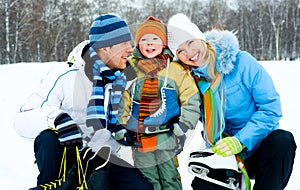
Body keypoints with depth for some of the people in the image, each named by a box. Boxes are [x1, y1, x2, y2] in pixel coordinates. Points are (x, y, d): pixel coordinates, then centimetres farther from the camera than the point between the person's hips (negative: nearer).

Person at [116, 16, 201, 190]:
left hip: (167, 138, -2)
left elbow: (191, 101, 2)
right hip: (139, 141, 3)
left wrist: (182, 127, -7)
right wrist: (121, 128, 5)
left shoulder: (176, 70, 1)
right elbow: (122, 101, 13)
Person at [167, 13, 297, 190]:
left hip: (262, 144, -2)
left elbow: (271, 107, -17)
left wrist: (240, 140, -25)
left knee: (282, 139, -34)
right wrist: (215, 148, -10)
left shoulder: (241, 61, -15)